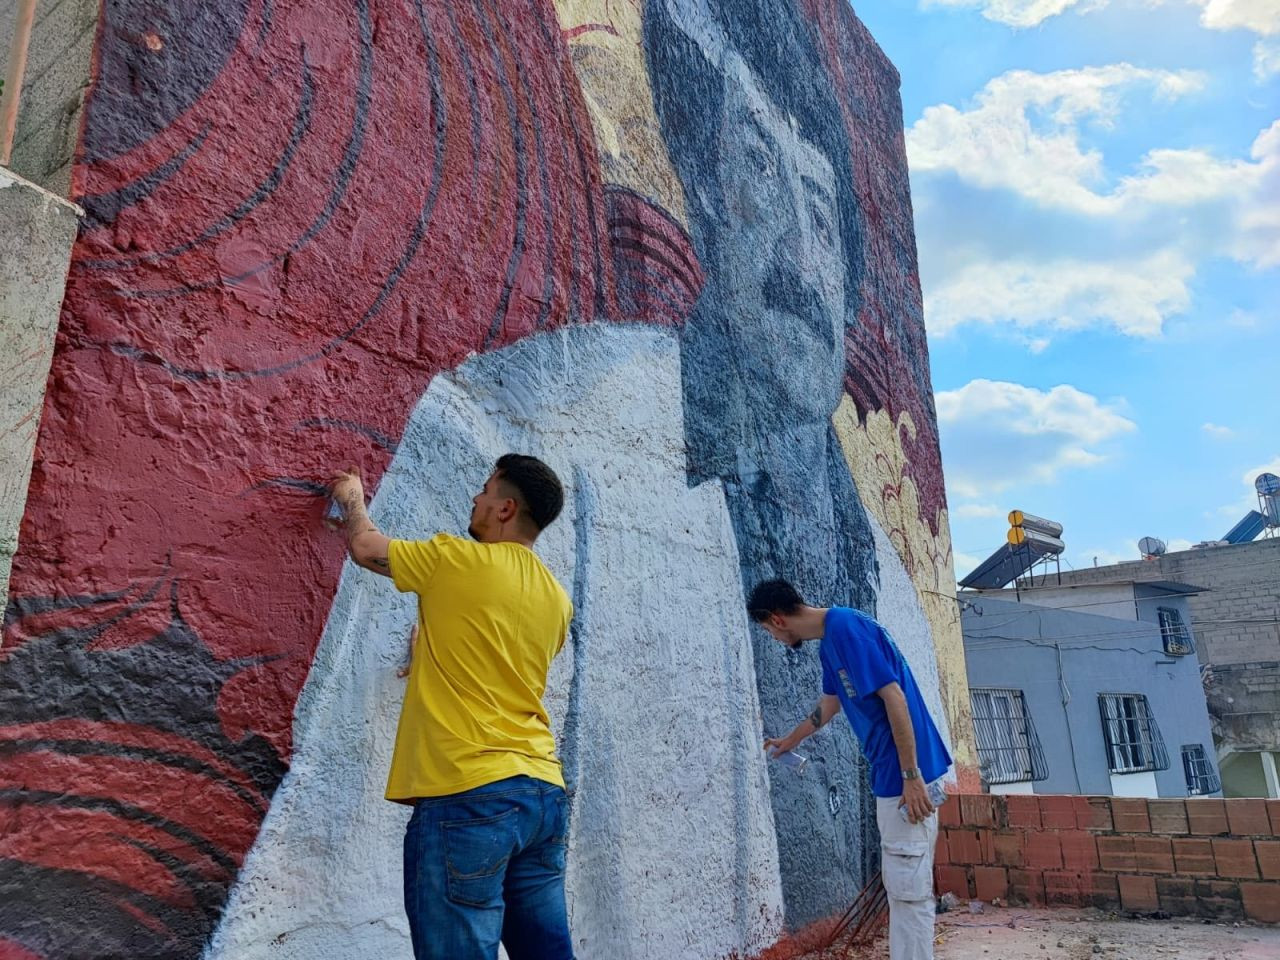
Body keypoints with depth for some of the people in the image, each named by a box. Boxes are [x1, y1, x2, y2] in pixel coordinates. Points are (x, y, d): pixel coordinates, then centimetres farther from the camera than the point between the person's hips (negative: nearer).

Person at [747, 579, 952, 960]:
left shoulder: (846, 627, -18)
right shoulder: (829, 642, 12)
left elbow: (895, 698, -22)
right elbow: (828, 704, 28)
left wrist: (911, 777, -20)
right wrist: (789, 741, 42)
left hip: (905, 777, -10)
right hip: (892, 775, 10)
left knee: (908, 888, -1)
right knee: (903, 885, 16)